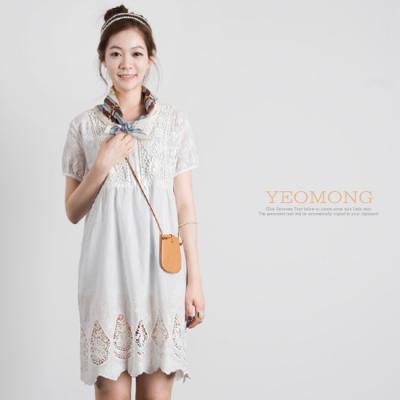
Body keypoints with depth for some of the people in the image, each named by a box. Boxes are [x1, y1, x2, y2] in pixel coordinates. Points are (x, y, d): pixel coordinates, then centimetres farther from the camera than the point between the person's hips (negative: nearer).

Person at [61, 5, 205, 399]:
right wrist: (102, 164, -8)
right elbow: (73, 211, 7)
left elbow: (185, 205, 6)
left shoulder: (175, 121, 5)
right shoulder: (84, 125, 5)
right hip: (107, 268, 0)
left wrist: (194, 277, 2)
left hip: (161, 267, 0)